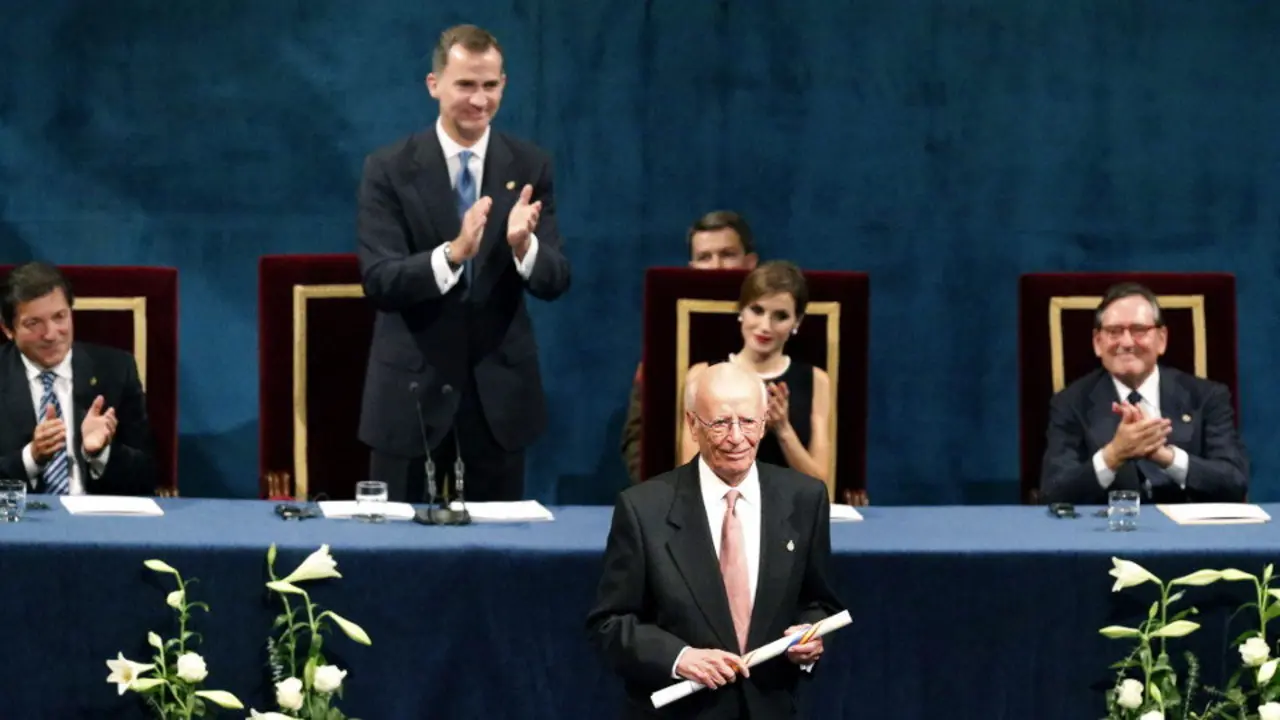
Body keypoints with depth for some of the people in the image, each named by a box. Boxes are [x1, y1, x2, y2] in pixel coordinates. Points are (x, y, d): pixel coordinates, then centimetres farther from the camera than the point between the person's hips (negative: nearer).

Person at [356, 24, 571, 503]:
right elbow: (379, 282, -14)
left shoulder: (529, 167, 1)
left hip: (499, 391, 2)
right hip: (412, 391, -2)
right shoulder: (389, 169, -6)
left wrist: (524, 245, -26)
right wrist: (453, 253, -32)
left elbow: (555, 282, -3)